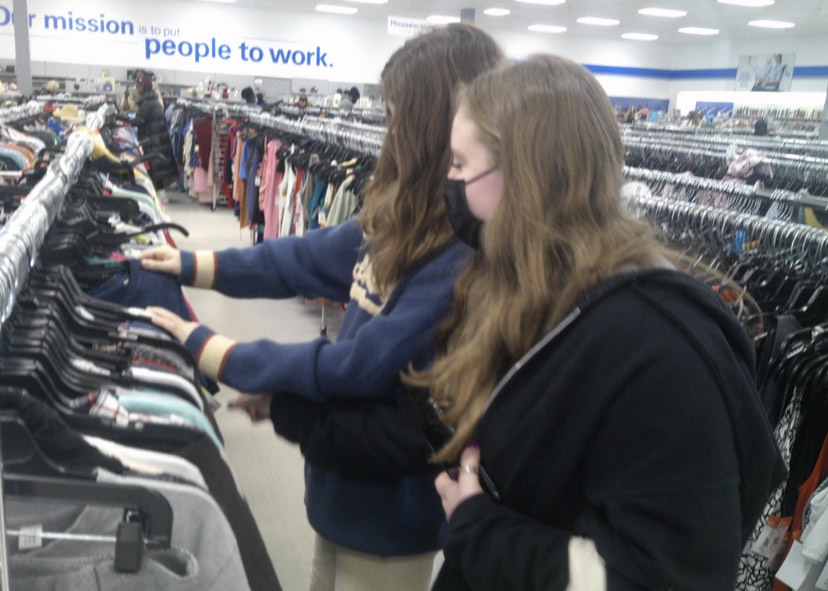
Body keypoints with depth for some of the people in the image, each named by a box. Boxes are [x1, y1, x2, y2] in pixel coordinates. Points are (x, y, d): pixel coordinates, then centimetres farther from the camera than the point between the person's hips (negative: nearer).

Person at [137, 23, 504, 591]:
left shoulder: (468, 257, -30)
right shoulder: (404, 221, -3)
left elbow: (365, 363, -29)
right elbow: (309, 257, 7)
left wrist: (215, 353, -20)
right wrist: (194, 265, 10)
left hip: (391, 501, -7)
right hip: (348, 476, 8)